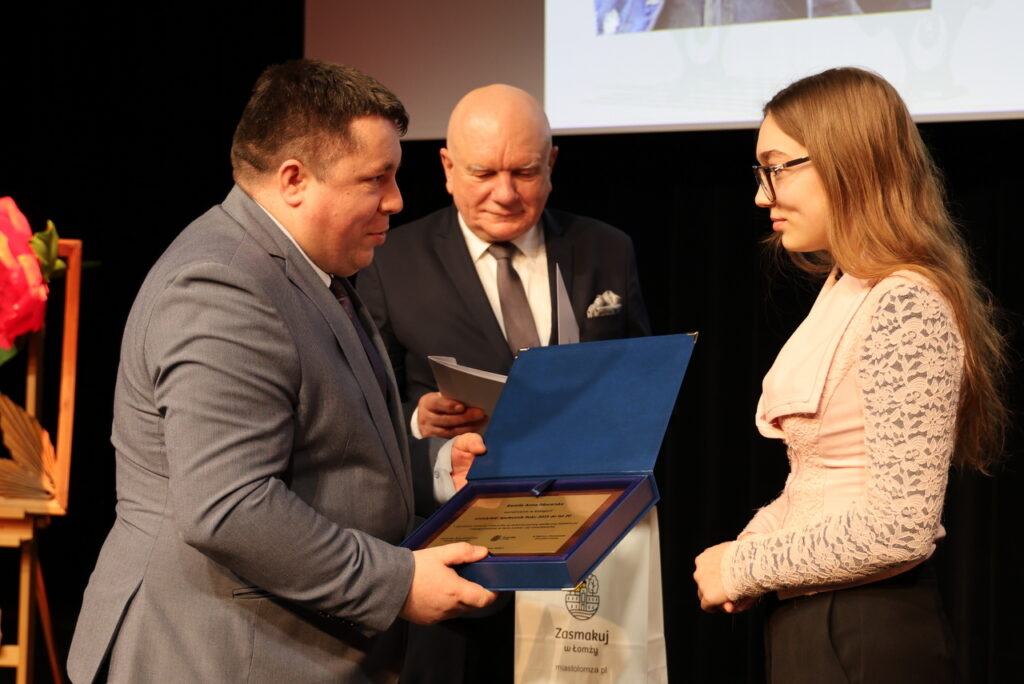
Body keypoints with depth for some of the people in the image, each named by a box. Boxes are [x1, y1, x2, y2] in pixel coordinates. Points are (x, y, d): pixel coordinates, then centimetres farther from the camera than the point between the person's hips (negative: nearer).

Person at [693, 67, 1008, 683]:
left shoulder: (904, 308, -19)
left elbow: (900, 528, -23)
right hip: (810, 625, 9)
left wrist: (744, 568, -14)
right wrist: (753, 544, 1)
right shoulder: (846, 291, 11)